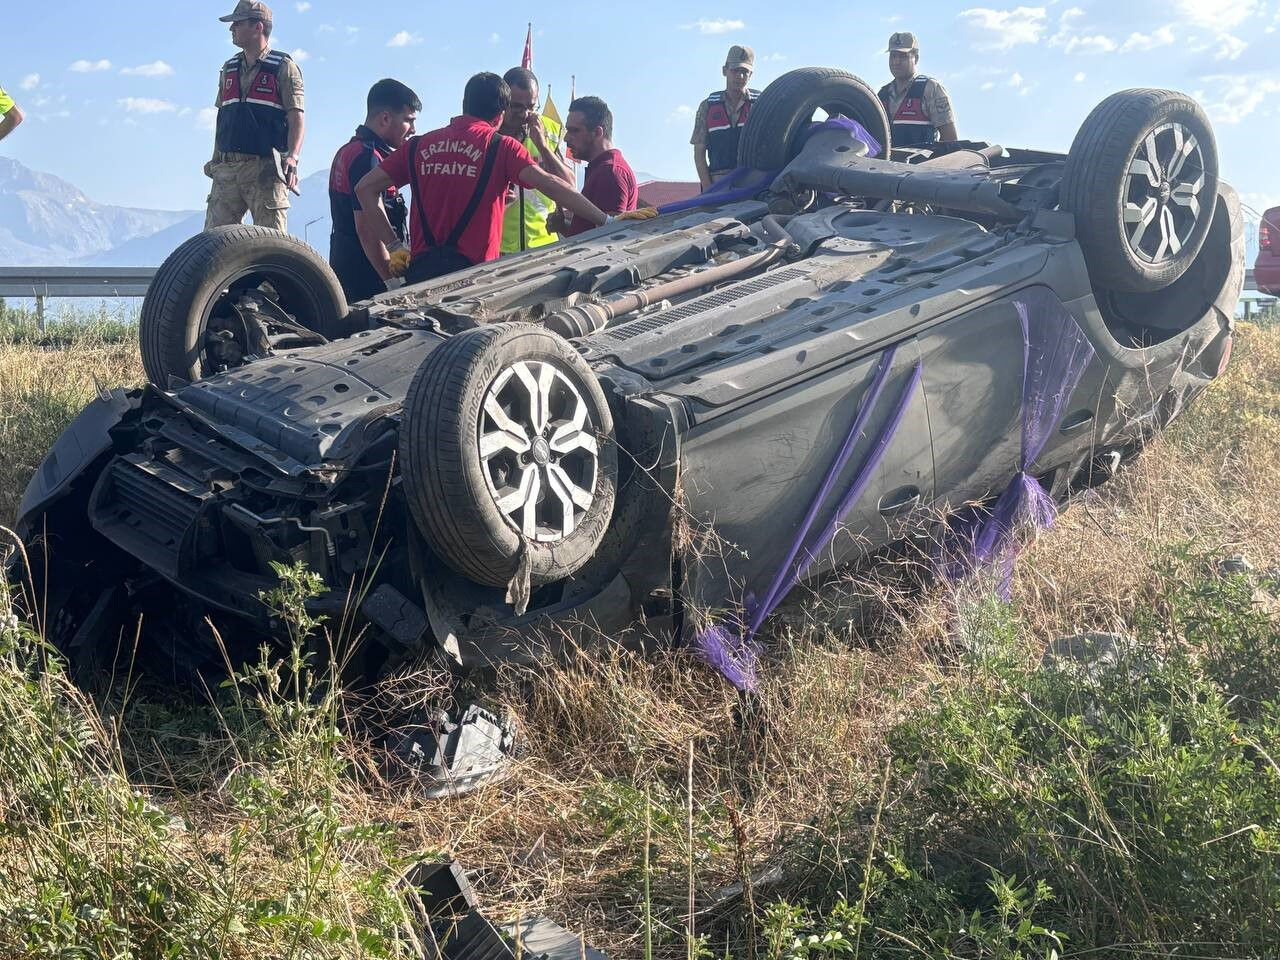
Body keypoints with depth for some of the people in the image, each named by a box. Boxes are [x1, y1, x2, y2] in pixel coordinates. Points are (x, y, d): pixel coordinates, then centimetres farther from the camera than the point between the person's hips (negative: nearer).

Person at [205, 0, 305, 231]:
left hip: (265, 169, -6)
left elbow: (296, 118, -6)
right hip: (227, 169, 6)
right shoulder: (229, 69, 20)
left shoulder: (283, 67, 1)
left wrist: (292, 157, -20)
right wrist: (215, 160, 19)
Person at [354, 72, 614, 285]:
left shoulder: (419, 145, 13)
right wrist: (606, 221, -11)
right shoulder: (500, 146, 1)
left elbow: (365, 188, 12)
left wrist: (393, 246, 10)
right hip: (471, 268, -4)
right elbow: (548, 184, -10)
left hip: (420, 268, 4)